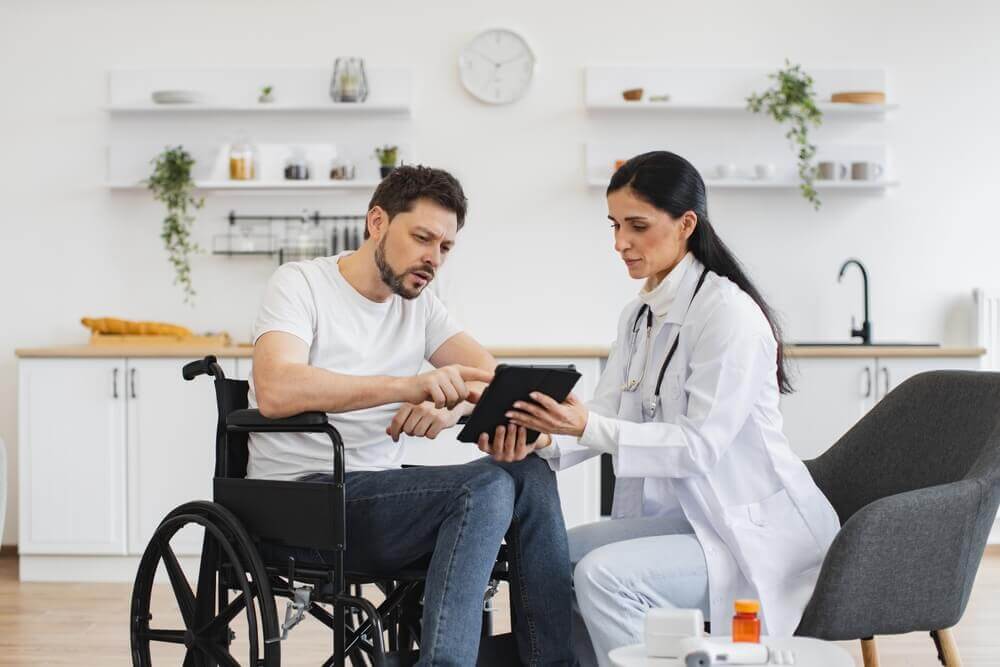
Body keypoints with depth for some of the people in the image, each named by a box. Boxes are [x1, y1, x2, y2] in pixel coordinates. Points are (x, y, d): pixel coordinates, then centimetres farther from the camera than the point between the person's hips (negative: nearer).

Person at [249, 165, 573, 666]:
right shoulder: (300, 283, -6)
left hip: (376, 493, 6)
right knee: (486, 485, -26)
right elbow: (275, 391, -25)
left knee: (531, 473, -16)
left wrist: (449, 407, -23)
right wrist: (411, 385, -34)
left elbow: (492, 378, 2)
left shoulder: (418, 305, 14)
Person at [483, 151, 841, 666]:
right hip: (684, 515, 9)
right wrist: (544, 437, -17)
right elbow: (604, 417, 4)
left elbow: (701, 444, -22)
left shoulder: (729, 313, -17)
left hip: (757, 529, -9)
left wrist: (588, 428, -30)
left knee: (603, 574, -26)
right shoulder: (639, 316, 10)